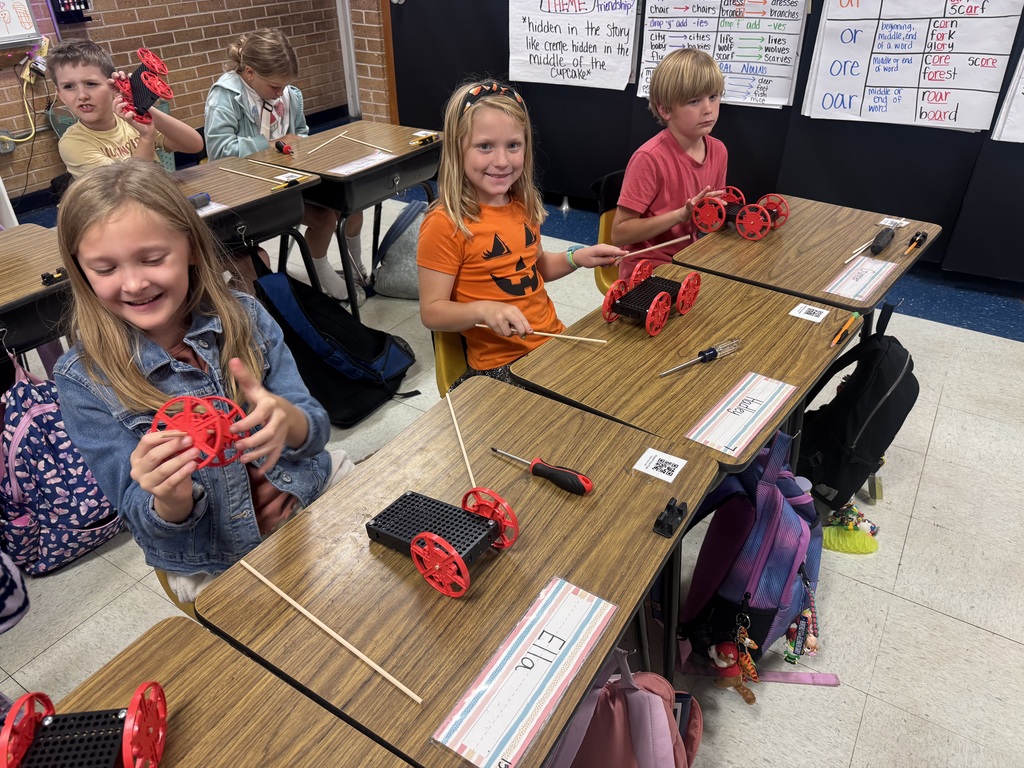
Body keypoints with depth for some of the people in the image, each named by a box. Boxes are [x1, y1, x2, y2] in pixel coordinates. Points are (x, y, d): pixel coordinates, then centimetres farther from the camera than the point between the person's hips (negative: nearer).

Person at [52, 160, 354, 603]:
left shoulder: (243, 317, -5)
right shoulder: (84, 379, -9)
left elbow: (316, 430, -6)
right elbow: (150, 527, -6)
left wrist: (287, 418, -31)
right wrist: (170, 500, -31)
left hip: (312, 493, 3)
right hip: (215, 563, -2)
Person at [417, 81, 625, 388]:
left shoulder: (524, 205, 5)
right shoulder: (445, 225, -16)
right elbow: (432, 312, -13)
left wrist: (577, 258, 5)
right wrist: (483, 309, -29)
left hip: (554, 341, 7)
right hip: (500, 365, -7)